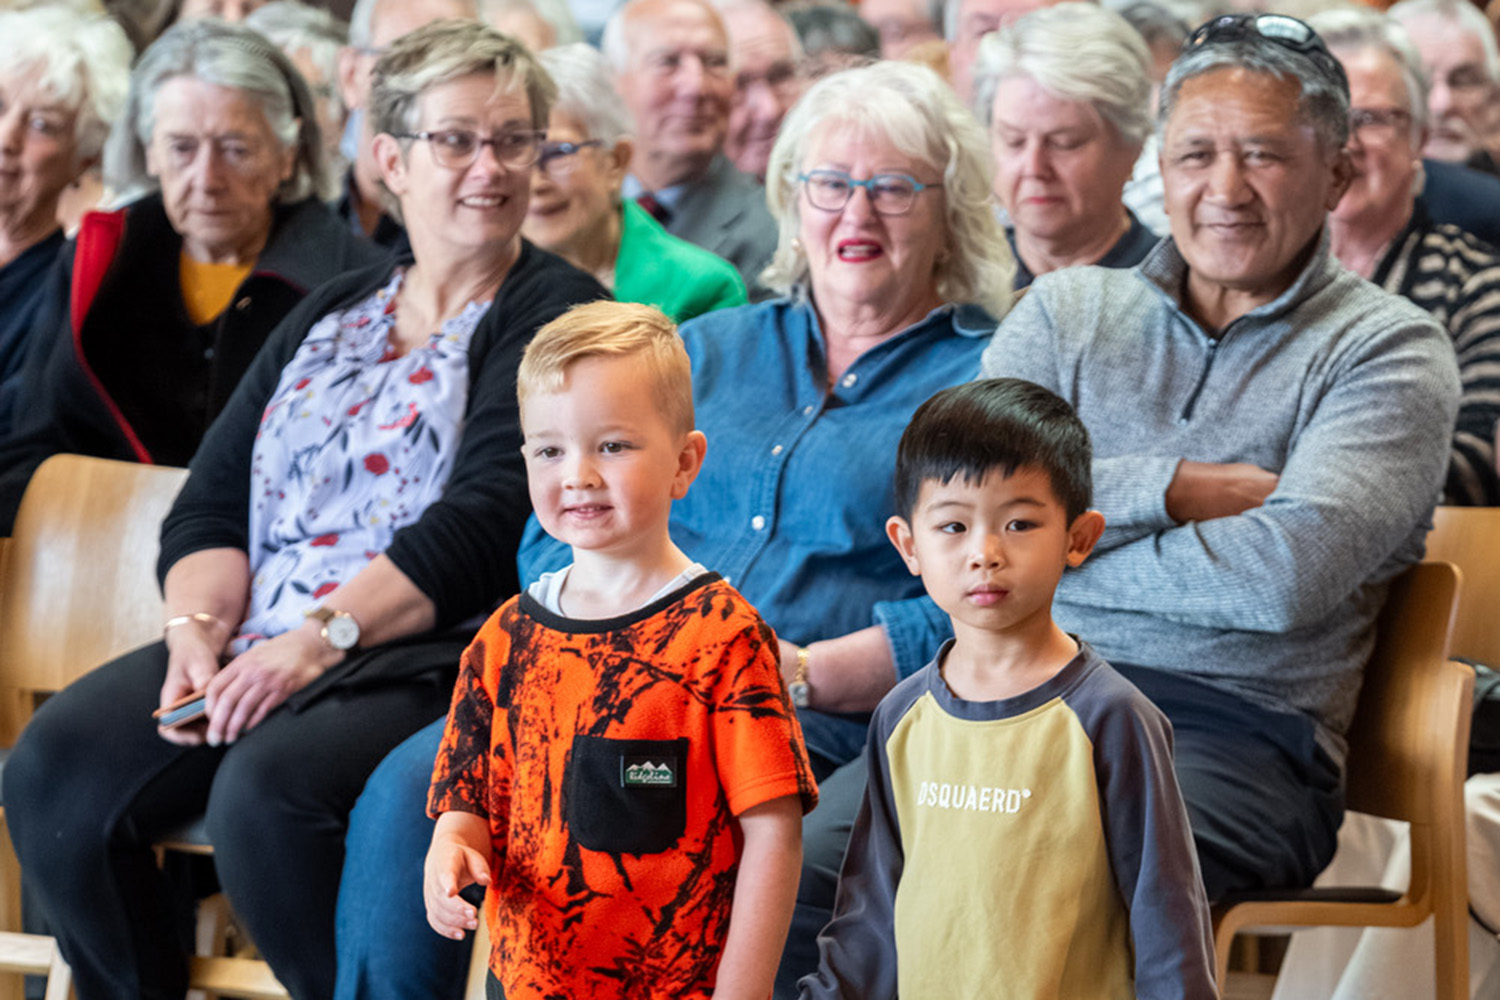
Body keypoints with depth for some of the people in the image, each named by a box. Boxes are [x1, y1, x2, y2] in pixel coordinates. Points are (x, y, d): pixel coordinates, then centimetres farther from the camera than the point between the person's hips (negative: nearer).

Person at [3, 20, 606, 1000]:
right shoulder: (331, 316, 22)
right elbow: (211, 505, 16)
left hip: (432, 656, -6)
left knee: (269, 789, -35)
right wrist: (198, 629, -5)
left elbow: (484, 520, -11)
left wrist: (318, 639, -20)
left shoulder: (556, 316, 2)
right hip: (256, 644, 6)